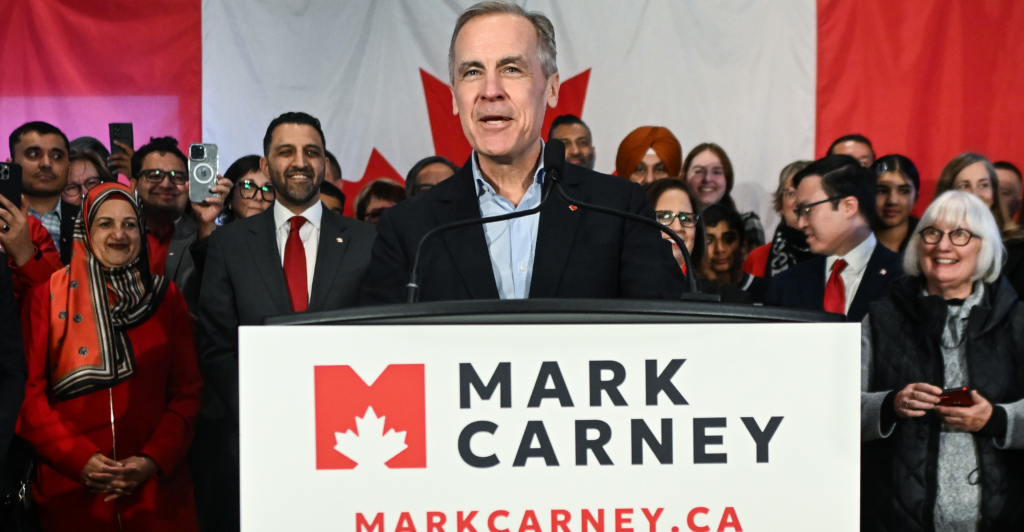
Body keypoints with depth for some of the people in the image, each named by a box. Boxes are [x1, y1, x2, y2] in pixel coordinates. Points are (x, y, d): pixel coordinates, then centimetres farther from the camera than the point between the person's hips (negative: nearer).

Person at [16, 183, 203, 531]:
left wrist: (154, 460, -9)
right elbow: (29, 392, -1)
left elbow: (187, 391, 4)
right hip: (69, 490, -1)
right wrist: (79, 460, -13)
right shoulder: (48, 296, 3)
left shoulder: (166, 297, 7)